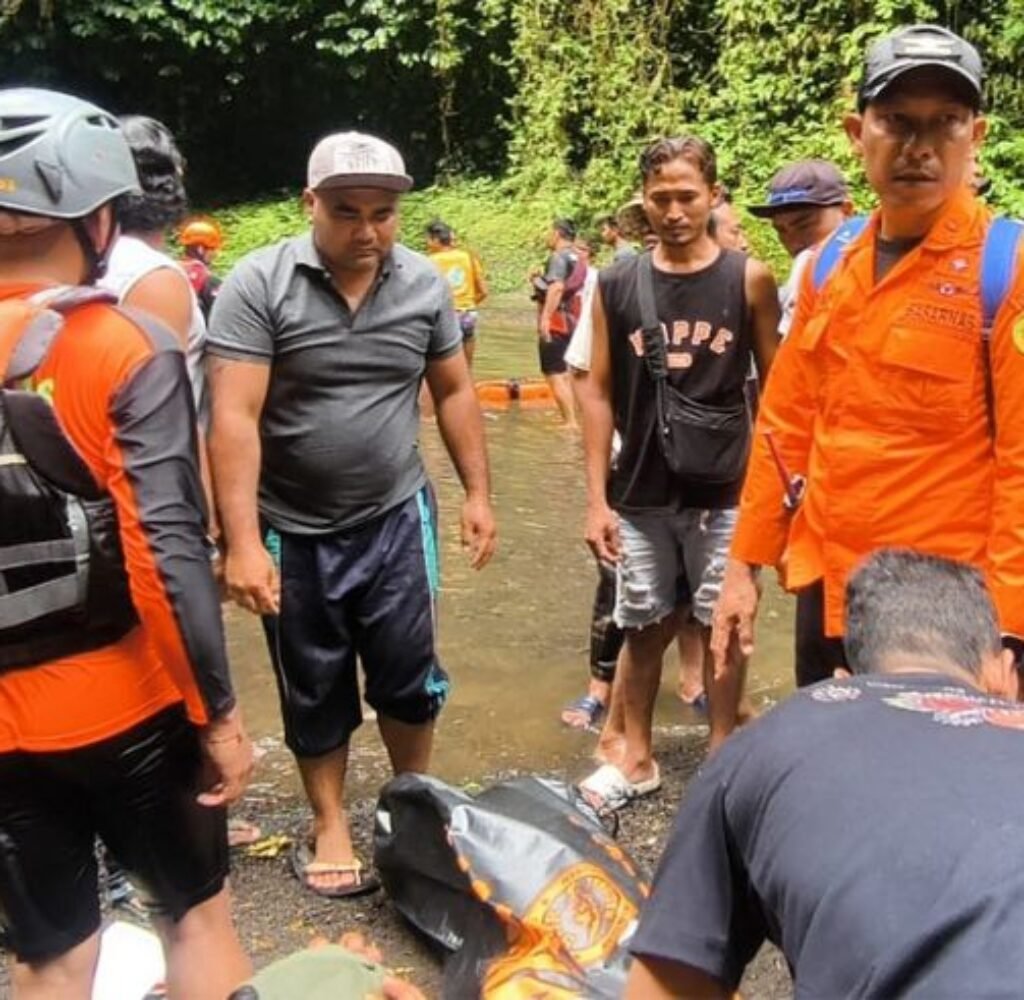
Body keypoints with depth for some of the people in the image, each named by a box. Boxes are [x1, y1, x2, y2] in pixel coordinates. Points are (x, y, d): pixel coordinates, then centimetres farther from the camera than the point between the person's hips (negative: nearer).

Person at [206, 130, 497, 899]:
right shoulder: (258, 285, -14)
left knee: (409, 676, 8)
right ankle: (330, 825, 32)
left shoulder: (425, 284, -2)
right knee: (314, 690, 12)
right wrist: (243, 542, -23)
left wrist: (478, 493, 6)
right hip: (293, 527, -2)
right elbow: (233, 419, -18)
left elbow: (454, 392, 8)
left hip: (396, 516, 2)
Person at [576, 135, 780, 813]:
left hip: (725, 491, -1)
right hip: (641, 495, 2)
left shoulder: (749, 279, -3)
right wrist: (597, 497, -2)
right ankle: (634, 758, 28)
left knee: (723, 624, 10)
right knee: (645, 626, 13)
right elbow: (599, 393, 2)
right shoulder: (617, 285, 0)